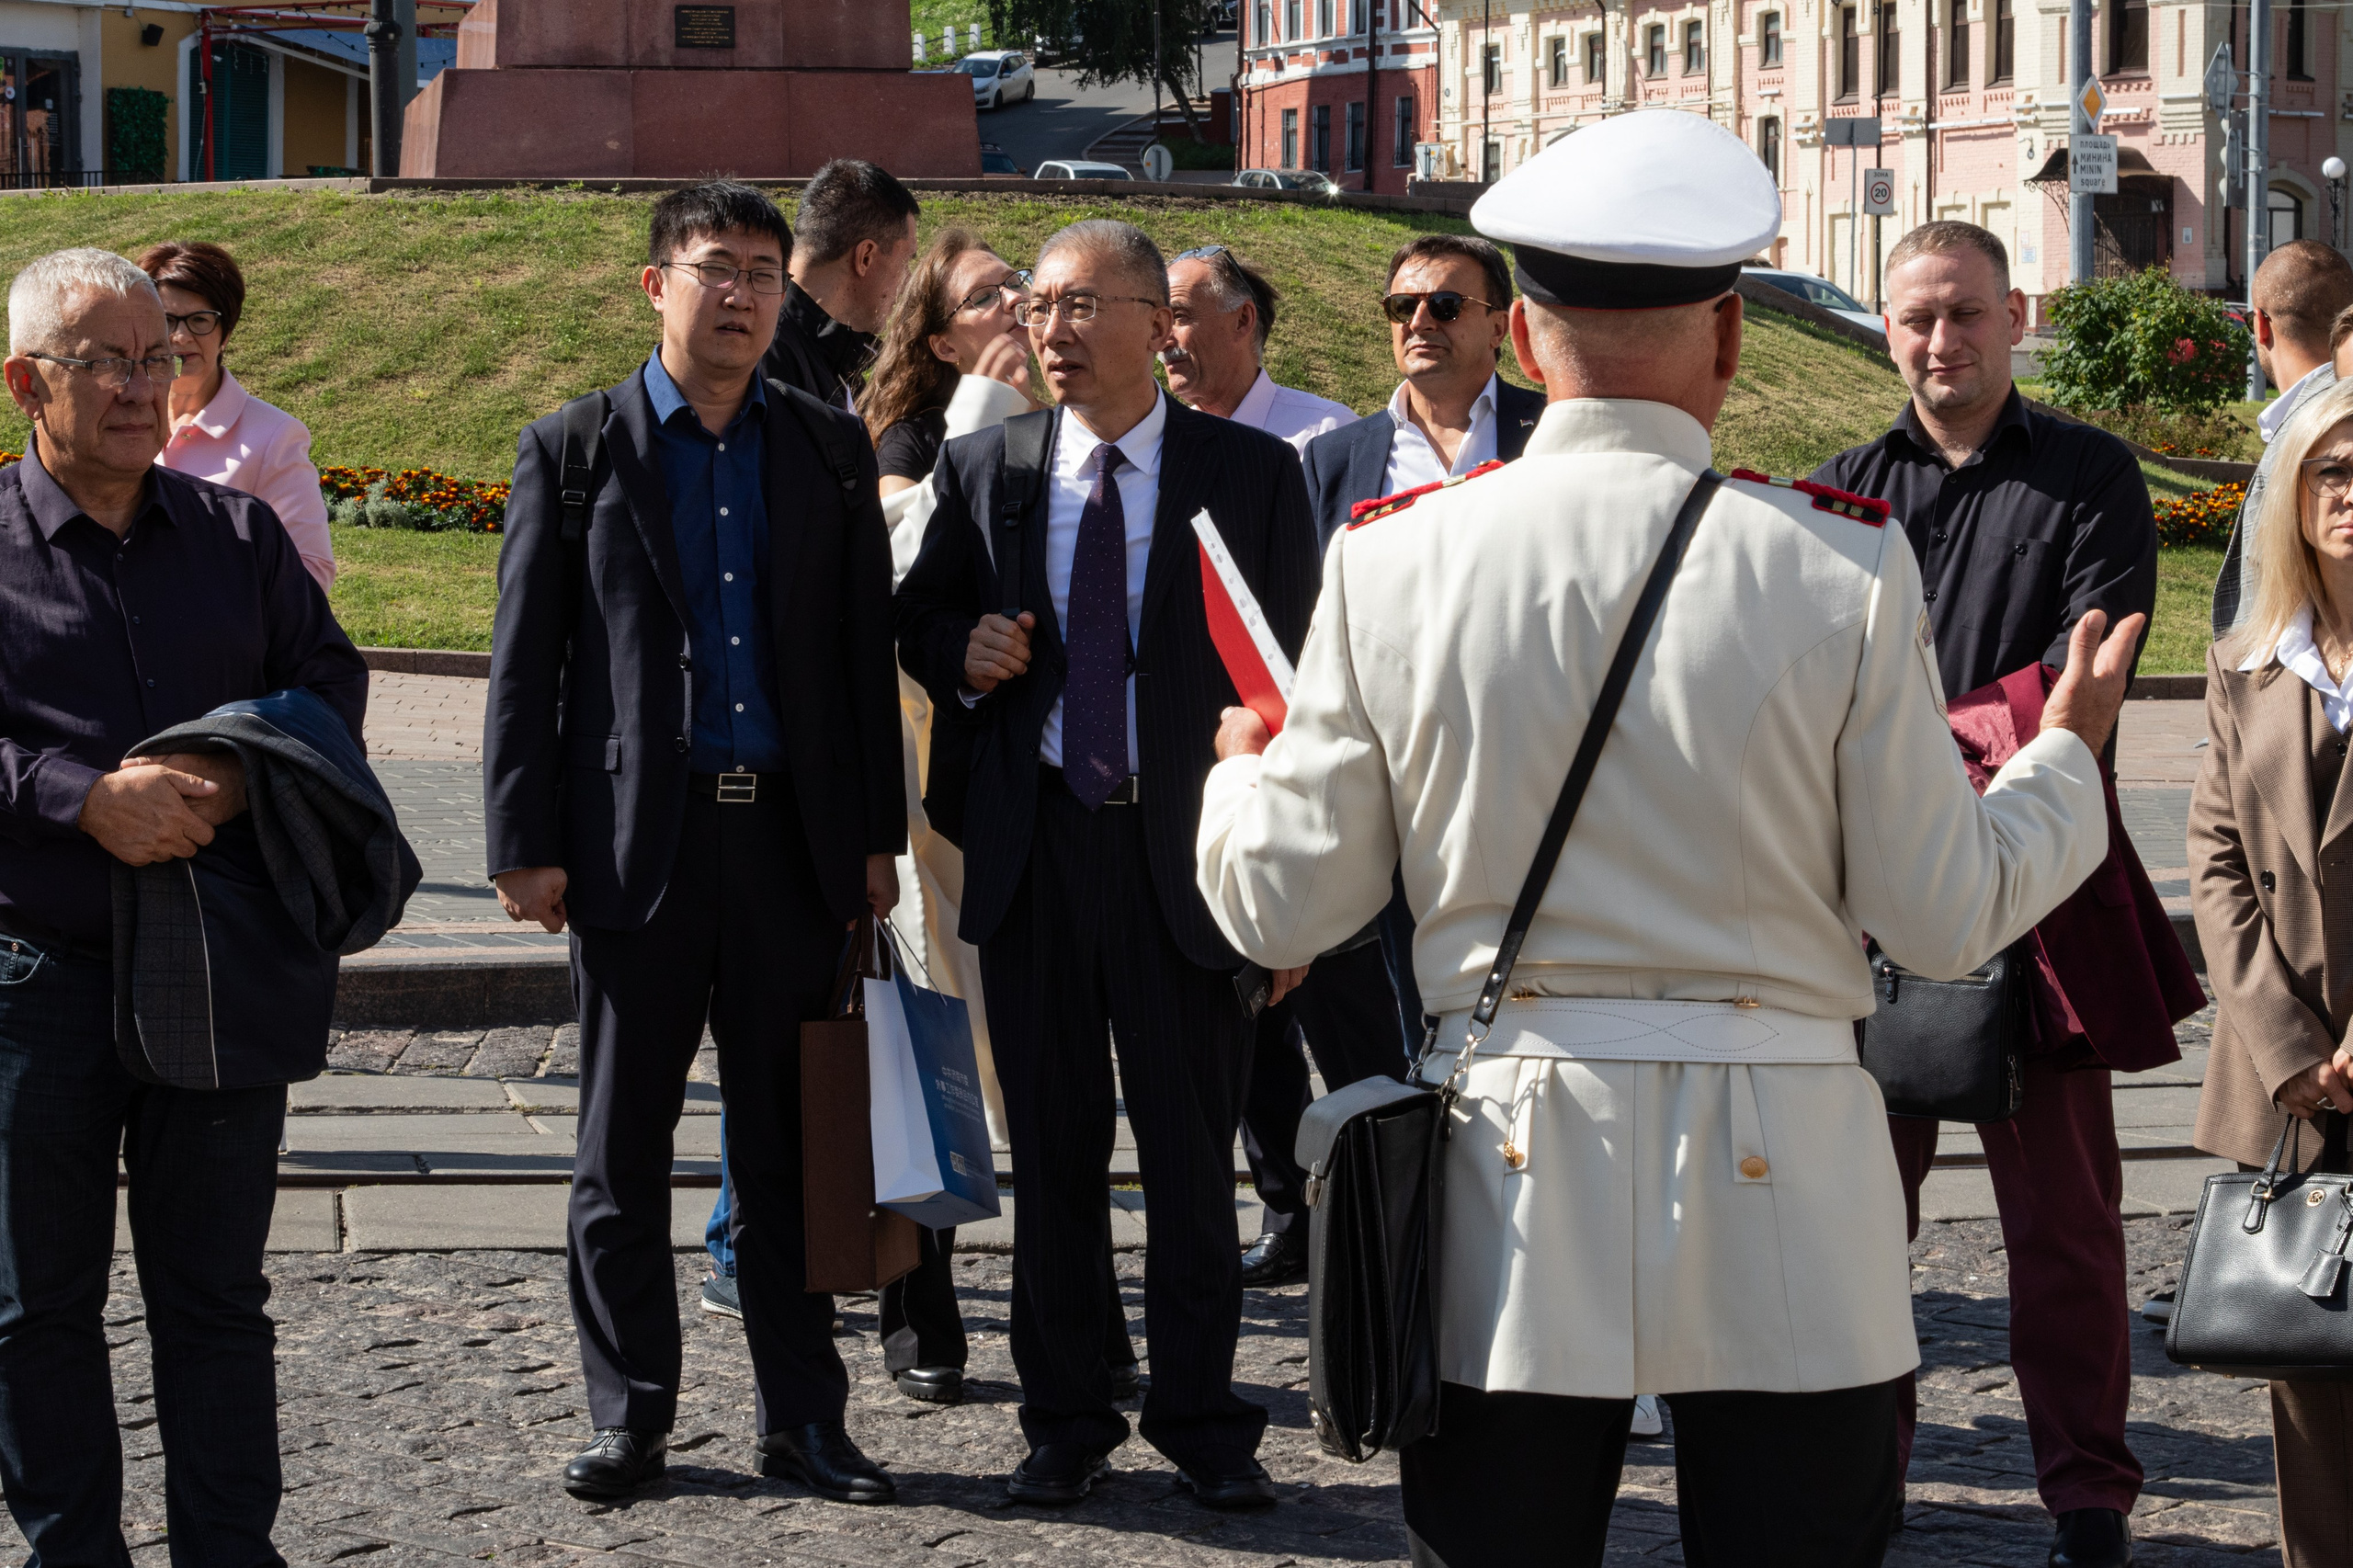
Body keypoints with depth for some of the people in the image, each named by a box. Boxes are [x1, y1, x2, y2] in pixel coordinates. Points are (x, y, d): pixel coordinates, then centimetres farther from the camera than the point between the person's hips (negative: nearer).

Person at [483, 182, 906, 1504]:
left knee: (789, 1143, 7)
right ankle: (630, 1417, 15)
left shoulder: (829, 447, 8)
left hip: (791, 837, 2)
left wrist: (878, 834, 5)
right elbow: (526, 661, 1)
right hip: (637, 838, -1)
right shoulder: (574, 449, 2)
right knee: (624, 1147, 5)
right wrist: (526, 841, -5)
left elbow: (867, 645, 9)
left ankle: (805, 1416, 15)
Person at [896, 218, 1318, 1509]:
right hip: (1034, 845, 2)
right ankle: (1066, 1418, 21)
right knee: (1050, 1149, 9)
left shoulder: (1254, 473, -1)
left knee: (1193, 1153, 6)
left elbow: (1295, 675, -1)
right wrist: (962, 652, -6)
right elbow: (919, 618, 18)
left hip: (1189, 846, -2)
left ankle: (1202, 1420, 18)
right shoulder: (981, 468, 7)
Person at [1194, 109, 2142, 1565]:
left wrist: (1242, 770, 24)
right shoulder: (1846, 565, -8)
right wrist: (2067, 753, 16)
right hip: (1779, 1183, -1)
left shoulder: (1393, 563, -4)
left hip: (1512, 1166, 1)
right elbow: (1945, 918, -2)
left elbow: (1280, 908, 2)